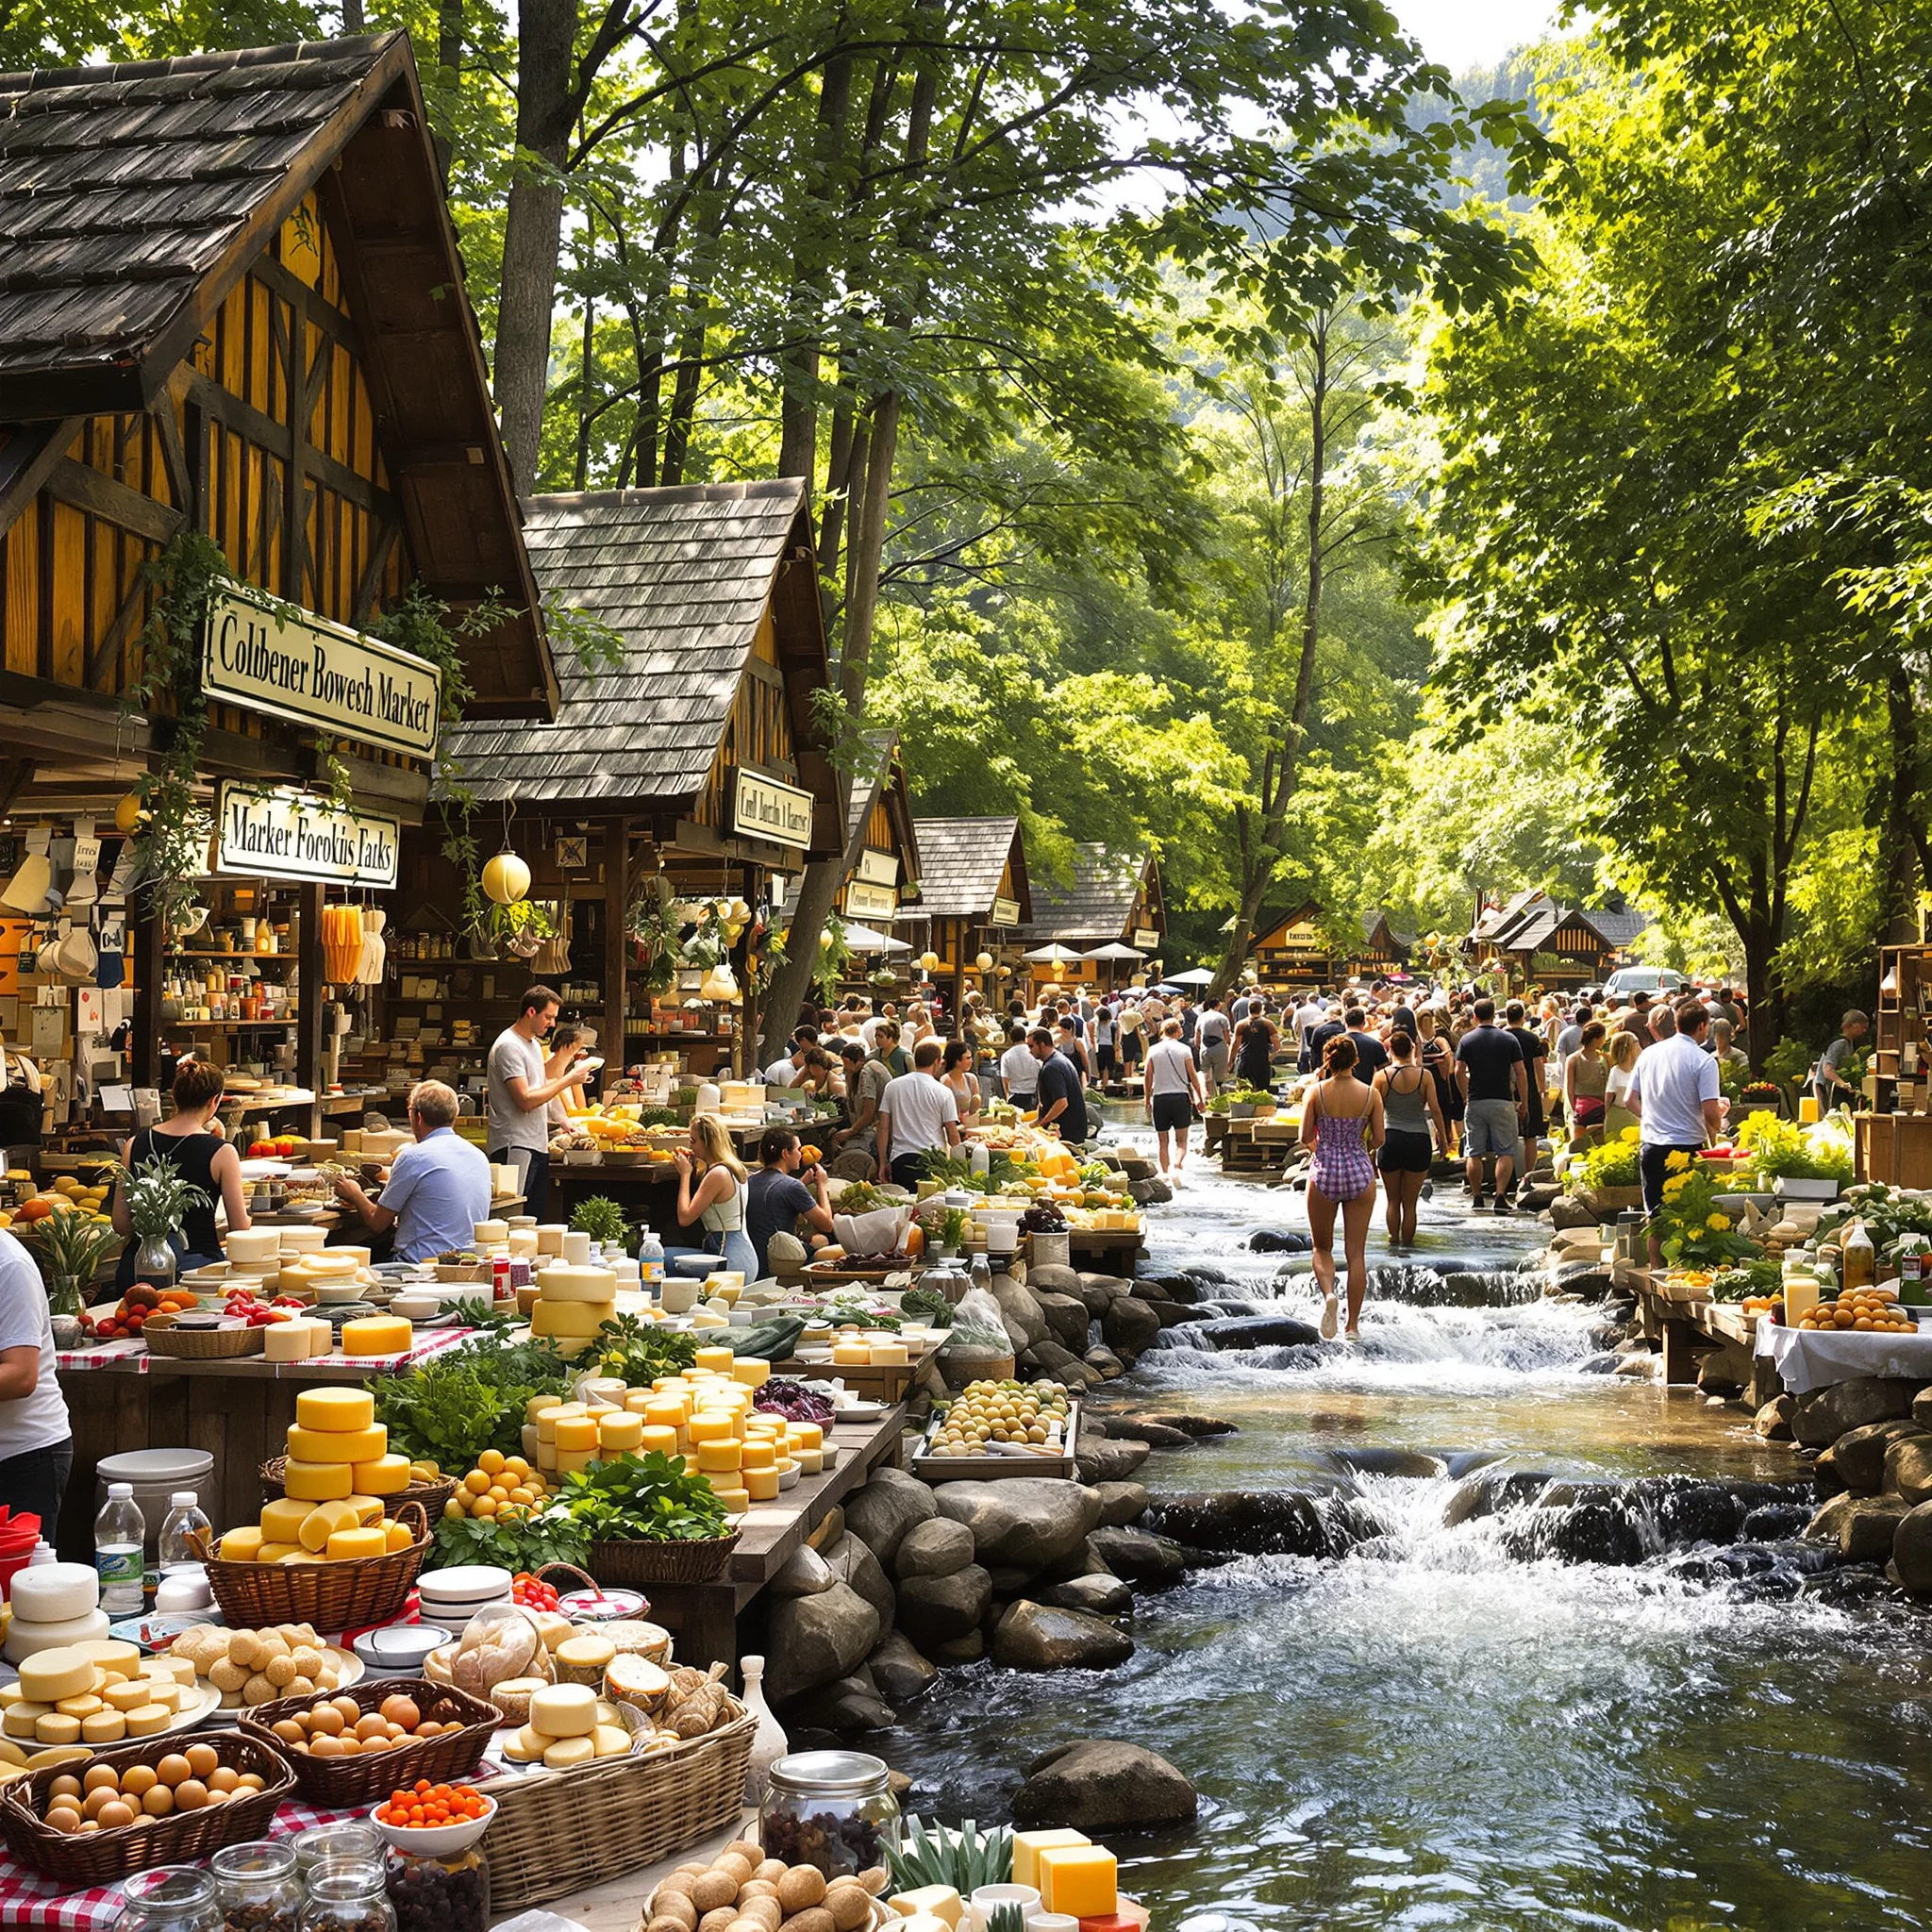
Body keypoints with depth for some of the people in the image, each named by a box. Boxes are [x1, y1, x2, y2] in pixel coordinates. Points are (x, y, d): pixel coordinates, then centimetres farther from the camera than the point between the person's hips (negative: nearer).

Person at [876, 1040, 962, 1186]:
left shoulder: (892, 1086, 6)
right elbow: (952, 1135, -1)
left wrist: (883, 1163, 10)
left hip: (900, 1158, 3)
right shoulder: (943, 1092, -3)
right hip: (933, 1159, -3)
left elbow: (884, 1127, 5)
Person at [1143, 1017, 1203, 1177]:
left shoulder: (1153, 1050, 3)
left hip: (1160, 1098, 1)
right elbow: (1193, 1076, 0)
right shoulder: (1184, 1049, -1)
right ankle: (1178, 1162, -21)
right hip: (1181, 1097, -1)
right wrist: (1199, 1099, 9)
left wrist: (1147, 1100, 13)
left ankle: (1165, 1172, 10)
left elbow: (1147, 1077, 3)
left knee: (1163, 1141, 11)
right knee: (1181, 1140, 5)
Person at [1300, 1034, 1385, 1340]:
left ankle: (1328, 1293, -14)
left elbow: (1305, 1138, -5)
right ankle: (1353, 1325, 8)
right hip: (1360, 1174, 1)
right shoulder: (1371, 1094, -4)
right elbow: (1378, 1139, -1)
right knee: (1356, 1252, 8)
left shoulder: (1316, 1092, -7)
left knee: (1322, 1247, 16)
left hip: (1324, 1172, -1)